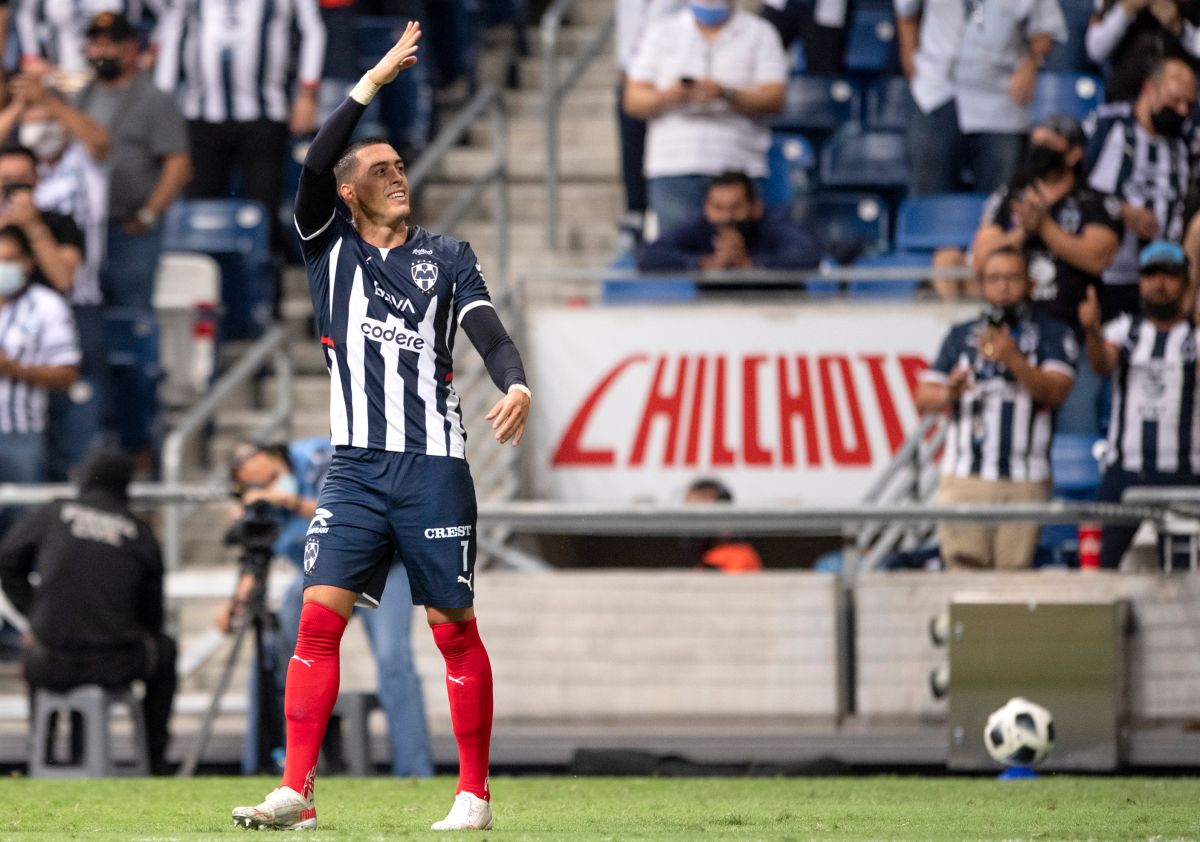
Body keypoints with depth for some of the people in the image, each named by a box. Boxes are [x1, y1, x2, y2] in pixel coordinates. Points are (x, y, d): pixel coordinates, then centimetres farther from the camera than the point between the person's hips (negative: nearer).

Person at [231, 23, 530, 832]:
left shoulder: (447, 257, 10)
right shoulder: (330, 247, 11)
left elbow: (491, 333, -3)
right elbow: (315, 167, -6)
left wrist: (516, 385, -24)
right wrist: (374, 82, -10)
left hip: (435, 466, -1)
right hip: (356, 467, 1)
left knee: (454, 629, 1)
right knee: (319, 614, -10)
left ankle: (475, 795, 8)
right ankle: (296, 791, -11)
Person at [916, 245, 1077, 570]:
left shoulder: (1052, 335, 10)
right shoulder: (961, 336, 19)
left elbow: (1055, 392, -6)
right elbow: (924, 397, 14)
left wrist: (1013, 359, -21)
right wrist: (949, 394, -9)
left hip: (1024, 482, -2)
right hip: (965, 477, 2)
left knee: (1014, 569, -9)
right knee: (963, 563, -10)